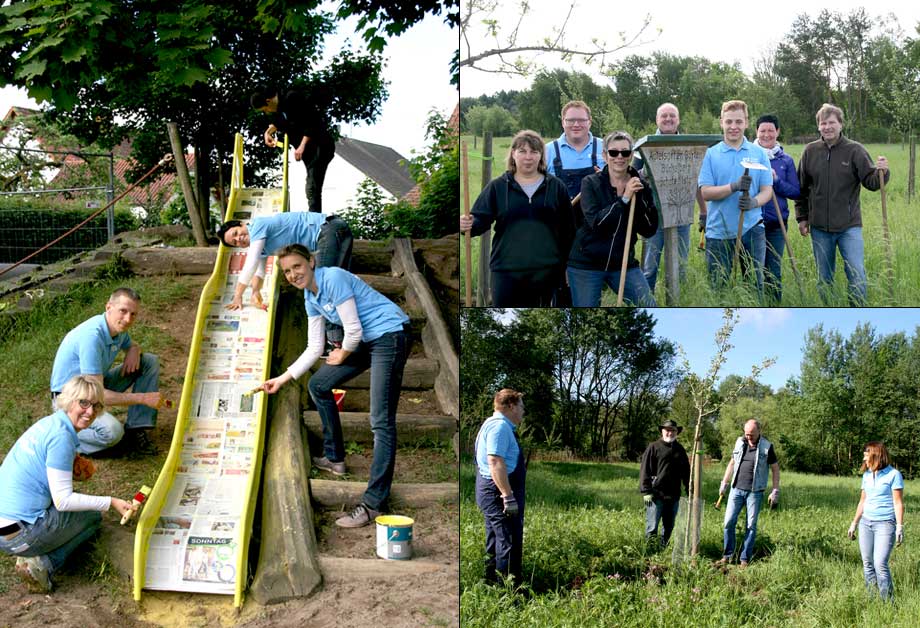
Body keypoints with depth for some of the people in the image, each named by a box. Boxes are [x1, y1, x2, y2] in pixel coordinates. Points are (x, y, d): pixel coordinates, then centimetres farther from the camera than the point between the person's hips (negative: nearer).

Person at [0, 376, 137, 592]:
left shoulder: (49, 423, 11)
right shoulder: (61, 436, -17)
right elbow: (63, 501, -17)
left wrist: (71, 469, 12)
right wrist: (111, 502, -13)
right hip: (19, 536, -9)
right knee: (93, 515, 10)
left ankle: (32, 558, 10)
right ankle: (42, 564, -5)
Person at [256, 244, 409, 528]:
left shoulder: (333, 278, -16)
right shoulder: (310, 299, 11)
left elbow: (354, 330, -16)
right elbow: (315, 348, 15)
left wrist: (342, 356, 2)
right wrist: (283, 378, 13)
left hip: (389, 335, -10)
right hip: (366, 342, 10)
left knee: (382, 422, -14)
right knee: (318, 385, 19)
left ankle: (373, 504, -16)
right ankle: (334, 458, 31)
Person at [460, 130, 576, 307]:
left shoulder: (555, 186, 5)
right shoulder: (497, 186, 4)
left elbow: (568, 228, 6)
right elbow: (481, 219, 0)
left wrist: (565, 265, 2)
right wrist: (469, 225, -23)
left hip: (545, 271, 1)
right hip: (506, 270, -1)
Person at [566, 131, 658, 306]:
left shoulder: (640, 186, 3)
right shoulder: (590, 183, -5)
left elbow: (650, 229, -4)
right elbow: (595, 222, -20)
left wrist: (638, 199, -16)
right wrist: (624, 199, -24)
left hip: (623, 263, 3)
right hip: (586, 263, -2)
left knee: (649, 305, -7)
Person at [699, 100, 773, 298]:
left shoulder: (759, 153, 5)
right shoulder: (711, 154, 1)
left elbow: (767, 190, 2)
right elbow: (705, 192, -6)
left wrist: (754, 202, -20)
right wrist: (734, 186, -22)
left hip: (751, 230, 1)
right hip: (719, 231, -1)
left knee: (755, 285, 7)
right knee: (718, 287, 6)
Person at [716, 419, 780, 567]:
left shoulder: (767, 447, -4)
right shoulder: (739, 443, 5)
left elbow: (775, 469, 2)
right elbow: (732, 463, 17)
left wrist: (775, 492, -2)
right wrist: (724, 483, 16)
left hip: (755, 492, -3)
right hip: (736, 489, 3)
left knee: (751, 526, 2)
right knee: (728, 522, -1)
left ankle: (745, 559, 9)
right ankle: (727, 556, 10)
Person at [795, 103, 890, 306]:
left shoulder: (855, 150, -3)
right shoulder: (810, 151, 3)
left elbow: (870, 182, -6)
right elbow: (801, 187, 11)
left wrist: (881, 172, -27)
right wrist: (802, 217, 9)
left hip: (849, 226, -2)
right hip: (820, 228, 2)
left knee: (857, 274, -9)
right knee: (824, 279, 11)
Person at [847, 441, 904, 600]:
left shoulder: (893, 474, -7)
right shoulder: (866, 475, 12)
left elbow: (898, 503, -8)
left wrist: (900, 527, -14)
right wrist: (854, 524, 21)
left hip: (885, 523, -6)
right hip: (866, 522, 7)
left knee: (880, 564, -15)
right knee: (867, 563, 6)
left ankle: (887, 602, -8)